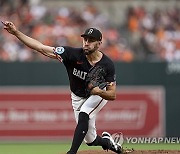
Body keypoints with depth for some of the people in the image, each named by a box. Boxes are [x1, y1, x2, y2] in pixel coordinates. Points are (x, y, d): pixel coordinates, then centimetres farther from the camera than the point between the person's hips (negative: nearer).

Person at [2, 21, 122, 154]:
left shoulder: (107, 65, -29)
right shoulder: (74, 54, -28)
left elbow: (112, 95, -24)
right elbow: (41, 48, -33)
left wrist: (99, 91, -47)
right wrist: (16, 32, -43)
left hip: (100, 95, -2)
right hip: (78, 97, 2)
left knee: (83, 115, -34)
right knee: (90, 140, 5)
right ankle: (107, 141, 40)